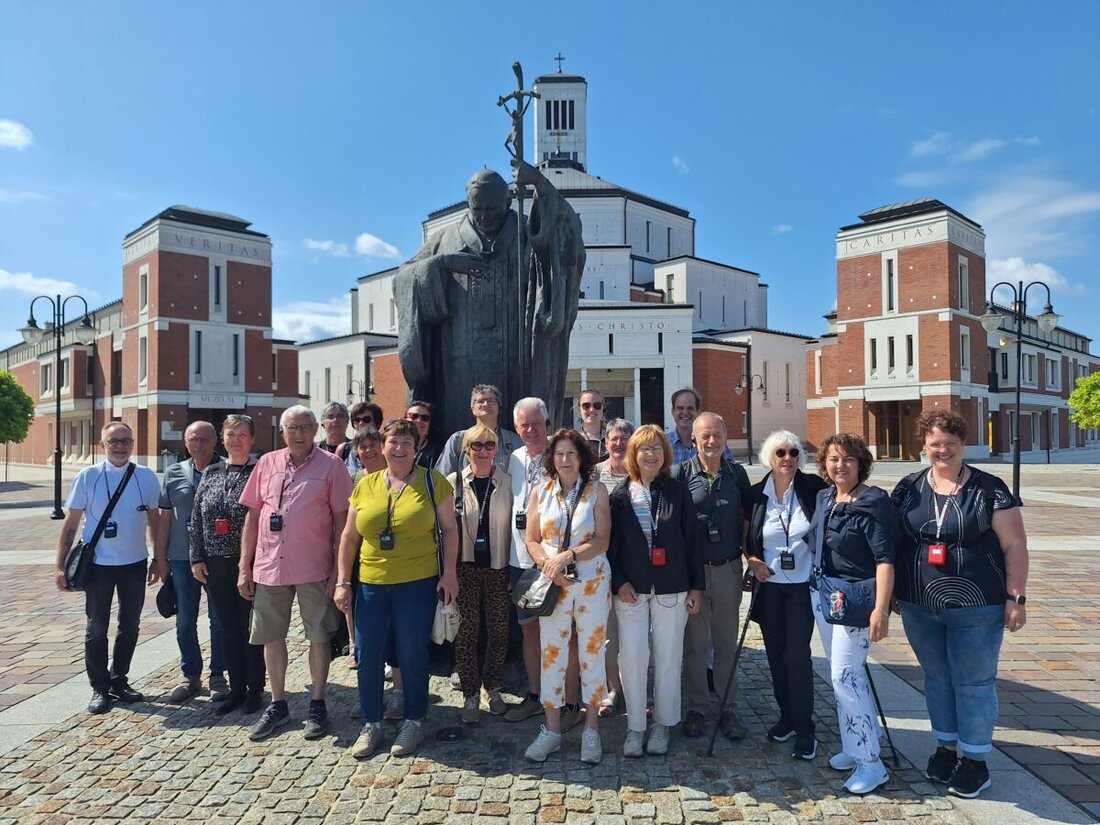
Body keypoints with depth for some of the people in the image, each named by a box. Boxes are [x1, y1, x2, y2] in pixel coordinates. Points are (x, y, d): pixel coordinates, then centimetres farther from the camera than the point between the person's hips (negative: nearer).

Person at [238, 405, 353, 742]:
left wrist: (338, 570, -9)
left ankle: (317, 705, 23)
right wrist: (245, 567, 7)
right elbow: (252, 516, 9)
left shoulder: (330, 465, -4)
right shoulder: (267, 463, 6)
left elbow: (341, 520, -5)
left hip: (314, 568, -4)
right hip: (269, 566, 4)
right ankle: (277, 705, 30)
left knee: (319, 636, 6)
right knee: (271, 637, 13)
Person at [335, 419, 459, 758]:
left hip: (418, 583, -3)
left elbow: (449, 529, 1)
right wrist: (343, 581, 5)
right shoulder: (365, 485, 5)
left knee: (413, 655, 6)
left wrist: (449, 573, -5)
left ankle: (414, 722, 26)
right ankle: (371, 724, 28)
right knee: (367, 656, 9)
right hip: (371, 584, 3)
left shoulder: (433, 482, -2)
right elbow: (349, 537, 8)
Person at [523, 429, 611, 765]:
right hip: (553, 585, 2)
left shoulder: (596, 491, -1)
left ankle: (592, 729, 21)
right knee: (551, 655, 6)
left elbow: (602, 541, -7)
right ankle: (552, 730, 20)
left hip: (591, 583, -1)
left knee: (592, 653, 6)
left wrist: (568, 556, -18)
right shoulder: (540, 492, 5)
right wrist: (549, 566, -13)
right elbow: (532, 541, 4)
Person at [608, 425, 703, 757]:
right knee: (631, 658, -1)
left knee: (668, 658, 8)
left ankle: (662, 724, 25)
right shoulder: (620, 495, 2)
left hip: (671, 588, 0)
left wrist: (696, 586, 2)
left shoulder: (678, 491, 2)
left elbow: (691, 540, 3)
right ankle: (635, 726, 16)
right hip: (631, 589, 0)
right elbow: (611, 543, 3)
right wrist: (619, 582, -8)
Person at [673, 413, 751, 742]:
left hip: (728, 569, 2)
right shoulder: (681, 474, -5)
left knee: (727, 643, 12)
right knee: (694, 644, 8)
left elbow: (747, 518, 11)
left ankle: (728, 709, 24)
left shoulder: (737, 474, 3)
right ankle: (695, 708, 23)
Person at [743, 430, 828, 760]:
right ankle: (786, 716, 29)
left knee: (796, 654, -6)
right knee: (775, 654, 11)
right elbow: (745, 537, 11)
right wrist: (752, 560, -6)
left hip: (803, 584, -3)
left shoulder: (813, 487, -8)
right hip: (769, 585, 3)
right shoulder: (756, 494, 0)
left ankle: (804, 729, 9)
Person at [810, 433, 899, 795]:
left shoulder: (874, 503, -15)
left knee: (845, 674, -9)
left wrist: (881, 609, -27)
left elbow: (885, 559, -20)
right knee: (841, 674, 13)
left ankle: (871, 763, 3)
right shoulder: (823, 498, 7)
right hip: (823, 595, 7)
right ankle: (853, 748, 26)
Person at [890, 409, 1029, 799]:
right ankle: (946, 748, 34)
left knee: (973, 682, 8)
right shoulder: (908, 488, 3)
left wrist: (1016, 597, -9)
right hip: (919, 609, 4)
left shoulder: (988, 489, -6)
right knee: (937, 678, 16)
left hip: (976, 610, -3)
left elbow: (1014, 545, -5)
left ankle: (975, 760, 23)